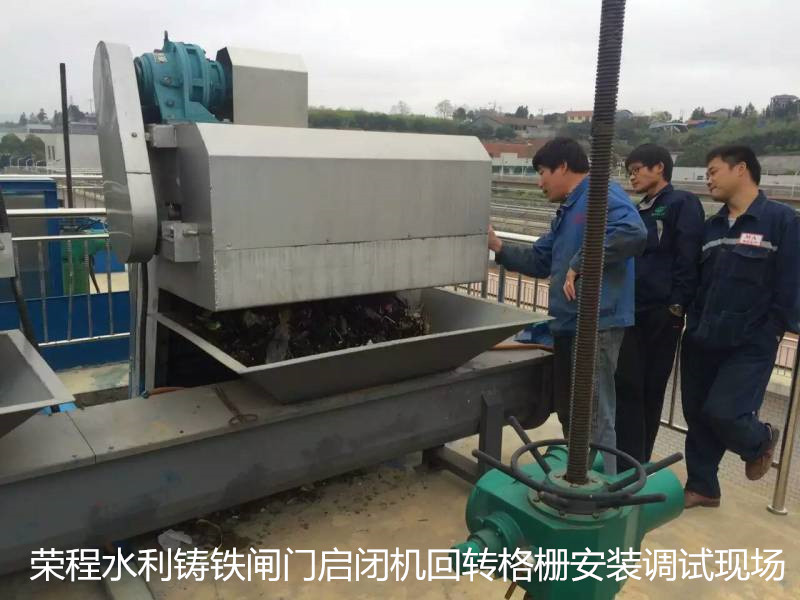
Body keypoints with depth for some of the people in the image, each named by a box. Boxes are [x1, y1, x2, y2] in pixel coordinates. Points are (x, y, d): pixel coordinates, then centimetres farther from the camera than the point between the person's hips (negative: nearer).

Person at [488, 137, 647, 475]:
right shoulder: (567, 211, 20)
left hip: (595, 324, -10)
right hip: (569, 323, 11)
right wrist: (497, 246, 11)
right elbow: (539, 261, 22)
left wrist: (579, 264, -24)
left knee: (595, 417, -3)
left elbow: (633, 233, -30)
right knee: (569, 412, 20)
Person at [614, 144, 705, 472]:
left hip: (662, 313, -6)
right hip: (631, 312, 6)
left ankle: (636, 465, 12)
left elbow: (688, 257, -11)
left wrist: (677, 304, -16)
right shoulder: (637, 212, 17)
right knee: (627, 386, 4)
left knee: (651, 389, 3)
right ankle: (630, 463, 13)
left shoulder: (682, 203, -3)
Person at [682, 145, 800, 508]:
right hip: (701, 342, 6)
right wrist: (694, 326, 3)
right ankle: (701, 487, 28)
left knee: (722, 413, -13)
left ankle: (759, 442, 23)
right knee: (697, 416, 10)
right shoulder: (712, 226, 11)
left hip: (750, 346, -6)